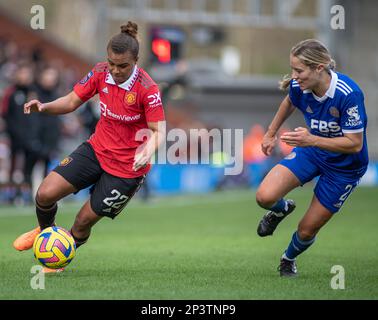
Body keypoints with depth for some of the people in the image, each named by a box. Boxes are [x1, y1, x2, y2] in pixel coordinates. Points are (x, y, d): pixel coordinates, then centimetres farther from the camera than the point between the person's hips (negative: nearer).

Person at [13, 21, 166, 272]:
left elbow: (158, 131, -21)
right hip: (97, 149, 5)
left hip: (127, 167, -5)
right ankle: (46, 232, 28)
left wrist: (147, 153, -42)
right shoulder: (101, 73, -8)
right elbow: (72, 101, -1)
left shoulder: (147, 89, -23)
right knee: (45, 194, -8)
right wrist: (44, 107, -20)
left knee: (84, 221, 0)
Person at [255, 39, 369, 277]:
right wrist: (271, 133, 15)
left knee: (307, 230, 3)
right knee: (265, 197, -18)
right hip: (311, 152, 4)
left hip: (344, 166, -4)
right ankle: (282, 209, 20)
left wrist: (312, 140, -39)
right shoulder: (299, 87, -17)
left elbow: (355, 144, -30)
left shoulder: (349, 94, -34)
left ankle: (289, 259, 39)